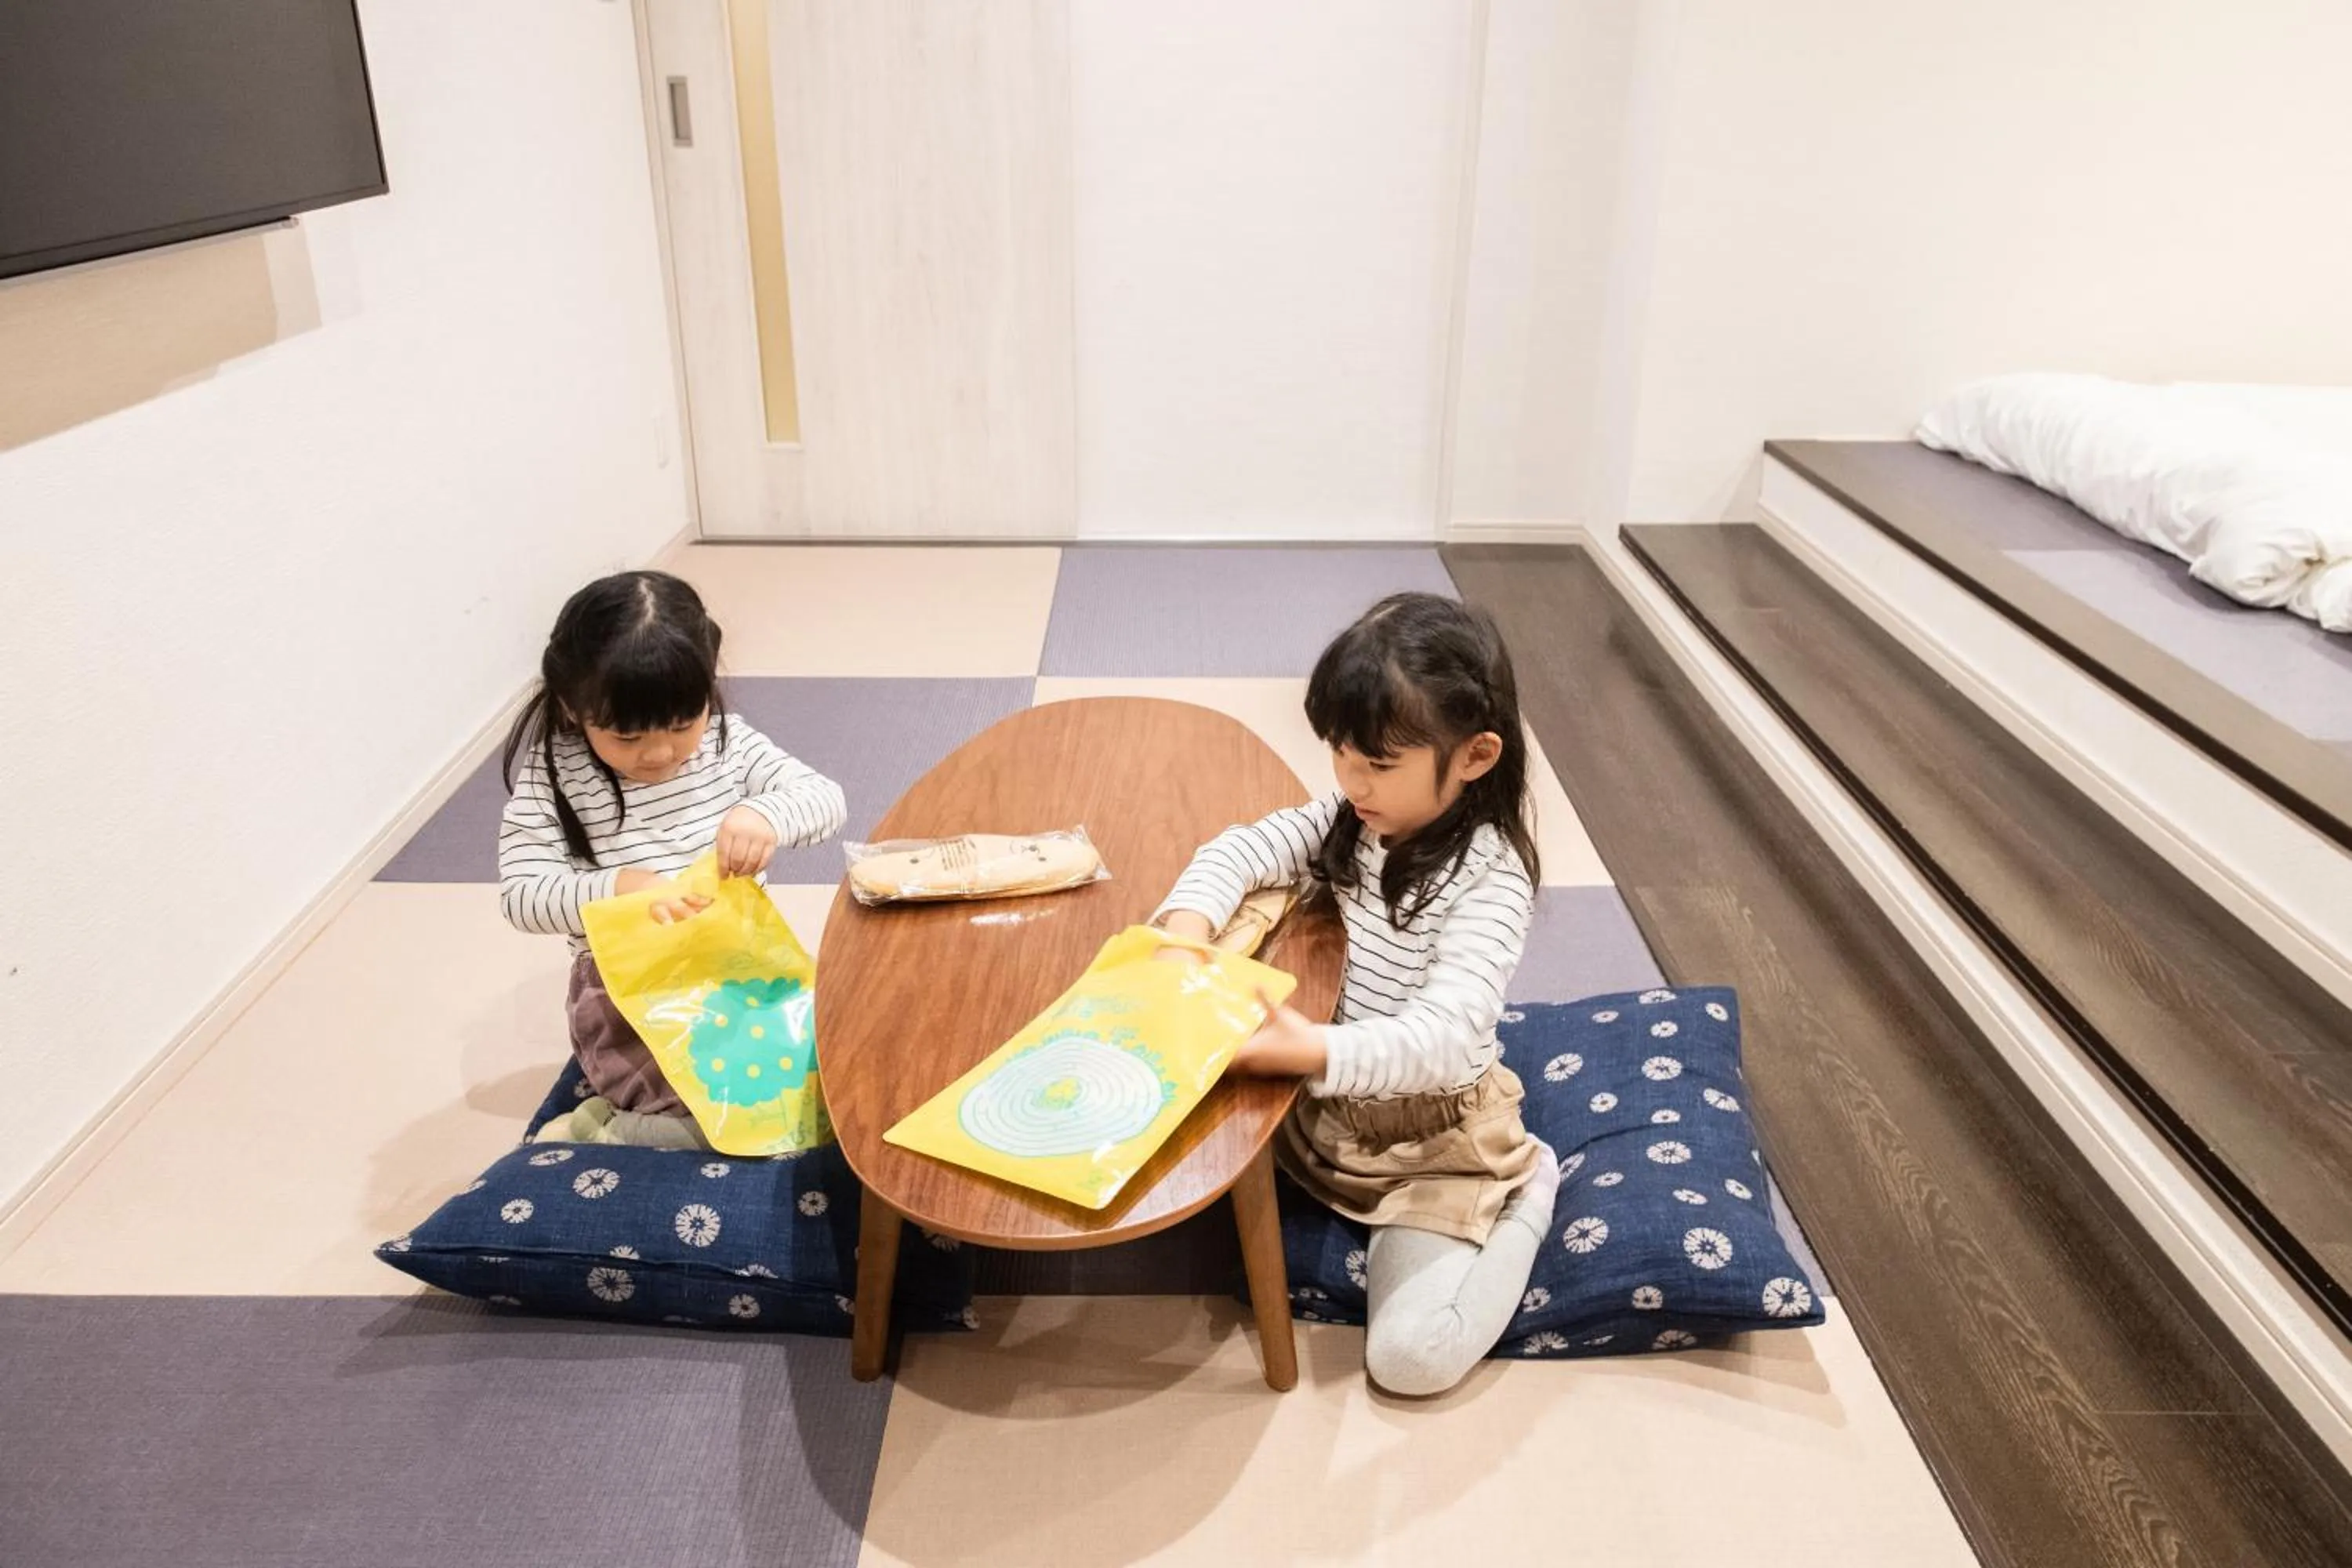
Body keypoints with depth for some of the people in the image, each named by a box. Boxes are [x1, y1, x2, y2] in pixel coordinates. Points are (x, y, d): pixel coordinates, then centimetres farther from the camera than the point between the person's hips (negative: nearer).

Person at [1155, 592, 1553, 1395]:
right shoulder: (1351, 818, -5)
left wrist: (1319, 1052, -49)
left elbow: (1446, 1037, -34)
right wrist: (1182, 937, -26)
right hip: (1322, 1101, 6)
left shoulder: (1490, 878, -25)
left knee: (1410, 1357, -15)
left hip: (1432, 1132, -6)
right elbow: (1240, 851, -6)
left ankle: (1523, 1191, 11)